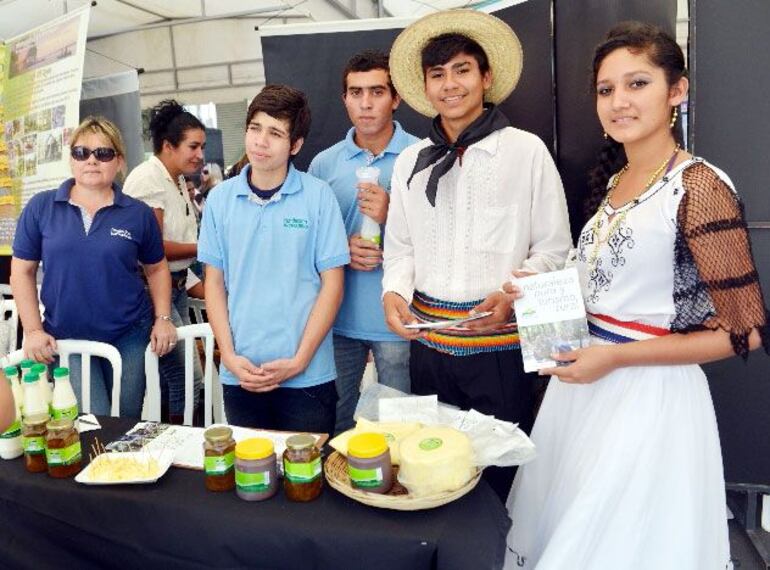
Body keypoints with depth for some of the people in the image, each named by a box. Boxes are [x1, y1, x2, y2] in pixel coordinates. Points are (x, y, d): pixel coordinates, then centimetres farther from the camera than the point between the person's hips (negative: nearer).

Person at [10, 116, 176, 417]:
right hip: (65, 339, 0)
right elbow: (22, 271, 4)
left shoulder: (138, 213, -1)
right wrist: (33, 330, -3)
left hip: (129, 336, 1)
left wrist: (163, 319, -1)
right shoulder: (40, 207, -1)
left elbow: (156, 269, 9)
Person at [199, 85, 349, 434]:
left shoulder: (318, 196, -6)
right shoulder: (220, 199, 3)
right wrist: (229, 356, -4)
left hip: (307, 376, -2)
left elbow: (332, 284, -5)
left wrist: (299, 360, -11)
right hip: (239, 375, 3)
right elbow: (214, 282, 6)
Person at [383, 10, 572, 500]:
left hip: (500, 343, -3)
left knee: (501, 469, 8)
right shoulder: (410, 162, 9)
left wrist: (512, 294, -17)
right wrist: (394, 293, -7)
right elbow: (400, 247, 12)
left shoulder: (526, 151, -2)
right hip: (429, 342, 4)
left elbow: (554, 249, 0)